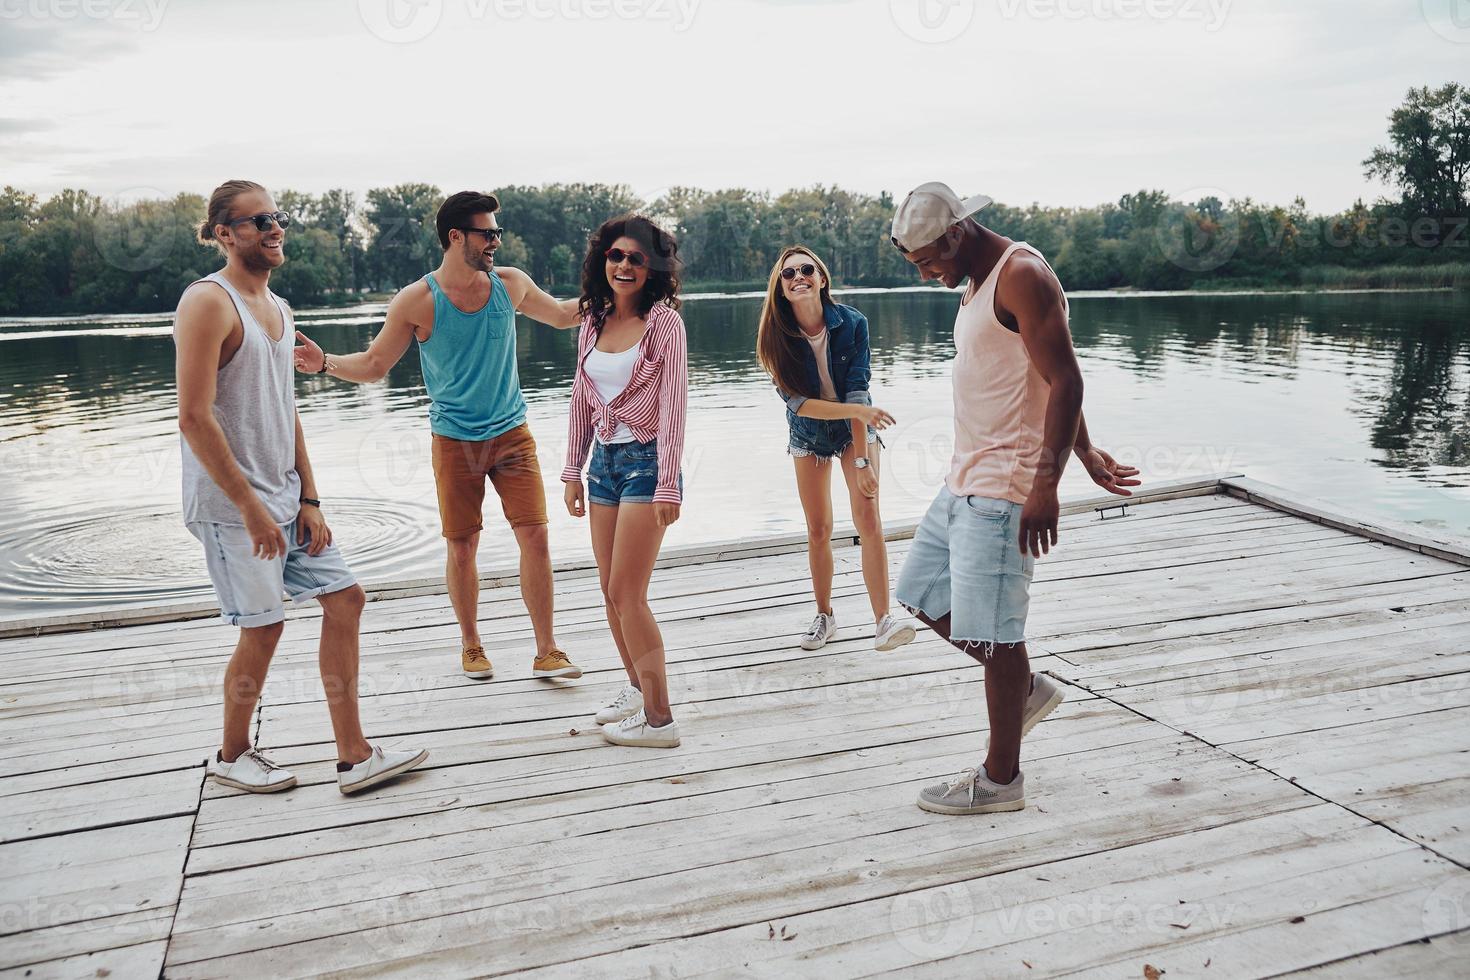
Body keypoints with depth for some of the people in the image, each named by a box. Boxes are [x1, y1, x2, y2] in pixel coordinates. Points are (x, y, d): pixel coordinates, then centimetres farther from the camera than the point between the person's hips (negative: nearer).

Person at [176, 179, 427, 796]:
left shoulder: (278, 308, 14)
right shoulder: (208, 302, -13)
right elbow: (194, 419, -19)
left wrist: (308, 500, 8)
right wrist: (250, 507, -20)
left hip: (285, 497, 9)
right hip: (231, 503, -8)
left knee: (344, 598, 5)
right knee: (262, 628, -1)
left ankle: (353, 757, 12)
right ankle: (232, 756, 23)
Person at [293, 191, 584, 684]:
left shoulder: (511, 284, 0)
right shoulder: (417, 301, -8)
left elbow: (562, 315, 18)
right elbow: (373, 365, 0)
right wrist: (325, 362, -17)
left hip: (512, 434, 2)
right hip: (455, 441, -2)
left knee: (535, 537, -6)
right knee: (462, 547, 4)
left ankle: (547, 652, 4)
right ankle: (470, 645, 25)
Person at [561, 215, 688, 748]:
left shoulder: (664, 323, -9)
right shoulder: (593, 323, 10)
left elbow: (672, 407, -13)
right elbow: (581, 400, 15)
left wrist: (668, 486, -17)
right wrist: (573, 470, 13)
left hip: (645, 460, -6)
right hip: (603, 461, 6)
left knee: (626, 595, -7)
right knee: (611, 592, 11)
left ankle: (659, 719, 3)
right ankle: (638, 688, 30)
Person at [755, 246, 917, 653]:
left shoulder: (852, 323, -21)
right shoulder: (777, 337, -18)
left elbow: (857, 390, -24)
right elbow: (796, 402, -22)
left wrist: (862, 460, -27)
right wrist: (858, 409, -31)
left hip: (855, 430, -1)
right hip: (808, 435, 2)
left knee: (869, 522, -16)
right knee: (819, 531, 5)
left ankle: (883, 621, -17)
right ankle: (825, 616, 22)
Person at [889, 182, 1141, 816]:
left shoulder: (1022, 275, -13)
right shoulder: (979, 285, 17)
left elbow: (1065, 381, -20)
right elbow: (1053, 382, 23)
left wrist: (1046, 483, -24)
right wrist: (1085, 453, 26)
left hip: (1002, 489, -10)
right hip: (965, 479, 10)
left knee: (993, 632, -3)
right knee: (924, 596, 16)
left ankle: (1000, 780, 12)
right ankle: (1028, 690, 30)